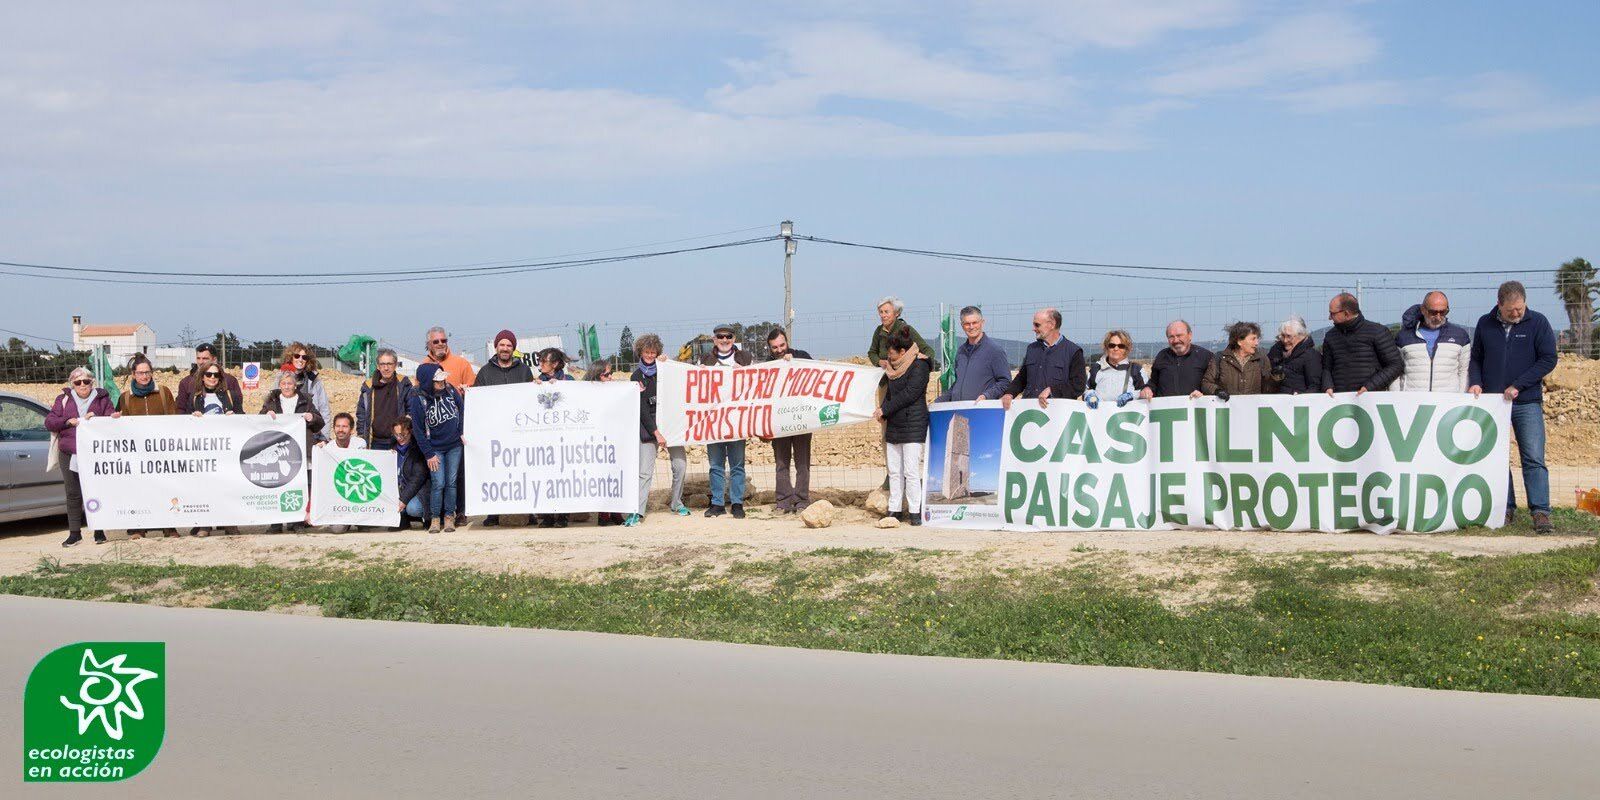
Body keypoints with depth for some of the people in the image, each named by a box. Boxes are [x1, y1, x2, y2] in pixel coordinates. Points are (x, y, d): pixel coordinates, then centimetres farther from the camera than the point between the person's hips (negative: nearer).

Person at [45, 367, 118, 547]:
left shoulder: (102, 398, 8)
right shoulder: (64, 400, 11)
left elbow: (111, 416, 3)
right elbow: (49, 422, 6)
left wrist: (114, 417, -20)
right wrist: (68, 421, -9)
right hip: (70, 455, 1)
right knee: (73, 494, 4)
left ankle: (99, 531, 9)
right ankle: (74, 532, 11)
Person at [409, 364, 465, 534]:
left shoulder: (450, 389, -5)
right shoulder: (418, 400, -14)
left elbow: (462, 409, 9)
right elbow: (418, 430, -8)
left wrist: (462, 432, 0)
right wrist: (429, 454, -8)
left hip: (455, 446, 3)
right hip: (435, 448, -3)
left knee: (451, 482, 4)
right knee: (438, 484, -8)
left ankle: (449, 517, 14)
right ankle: (435, 519, 6)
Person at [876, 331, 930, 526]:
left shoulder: (919, 366, -9)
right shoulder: (895, 368, 16)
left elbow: (909, 394, -16)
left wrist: (885, 410, -11)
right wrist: (883, 412, 2)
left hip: (913, 425, -8)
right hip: (894, 426, 8)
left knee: (911, 471, -10)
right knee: (894, 471, 8)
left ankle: (915, 512, -6)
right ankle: (895, 510, 12)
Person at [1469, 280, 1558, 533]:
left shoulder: (1538, 323, -1)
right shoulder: (1485, 324, 5)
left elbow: (1548, 359, -4)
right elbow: (1476, 358, 15)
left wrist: (1517, 386, -10)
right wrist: (1476, 382, -4)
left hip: (1527, 403, -2)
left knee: (1534, 459, -6)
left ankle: (1540, 513, -6)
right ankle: (1506, 509, 11)